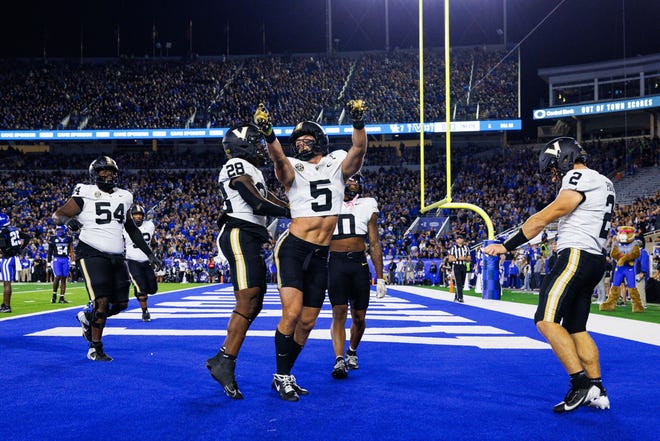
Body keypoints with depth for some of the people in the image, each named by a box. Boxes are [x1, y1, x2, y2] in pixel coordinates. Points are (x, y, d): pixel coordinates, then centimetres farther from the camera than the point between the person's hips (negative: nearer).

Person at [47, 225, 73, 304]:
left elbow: (71, 250, 14)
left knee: (64, 278, 2)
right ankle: (54, 295, 5)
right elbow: (50, 251, 4)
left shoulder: (68, 238, 7)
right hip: (56, 259, -2)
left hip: (65, 260, 3)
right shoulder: (53, 238, 1)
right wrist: (49, 261, -1)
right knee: (57, 277, -14)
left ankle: (61, 298, 5)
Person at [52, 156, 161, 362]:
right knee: (102, 301, -14)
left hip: (116, 257, 6)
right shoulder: (84, 195, -5)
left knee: (121, 303, 5)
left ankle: (88, 318, 32)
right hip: (92, 254, -6)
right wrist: (68, 221, -24)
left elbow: (132, 229, 24)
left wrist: (149, 253, 23)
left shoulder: (123, 197, 13)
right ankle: (95, 349, 3)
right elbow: (57, 215, -1)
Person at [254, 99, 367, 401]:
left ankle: (284, 376, 23)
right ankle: (281, 376, -1)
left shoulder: (338, 164, 9)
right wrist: (269, 136, -41)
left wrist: (358, 123, -30)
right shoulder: (293, 169, 2)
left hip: (321, 255, 4)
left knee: (307, 323, 8)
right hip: (293, 248, -4)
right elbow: (279, 159, -20)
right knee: (291, 314, -17)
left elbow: (359, 150, -10)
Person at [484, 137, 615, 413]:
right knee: (576, 329, 12)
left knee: (547, 320, -16)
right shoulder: (603, 183, 22)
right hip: (595, 261, 10)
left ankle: (581, 384, -18)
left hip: (576, 256, -10)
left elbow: (544, 218, -13)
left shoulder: (580, 178, -8)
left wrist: (506, 246, -11)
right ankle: (597, 392, 11)